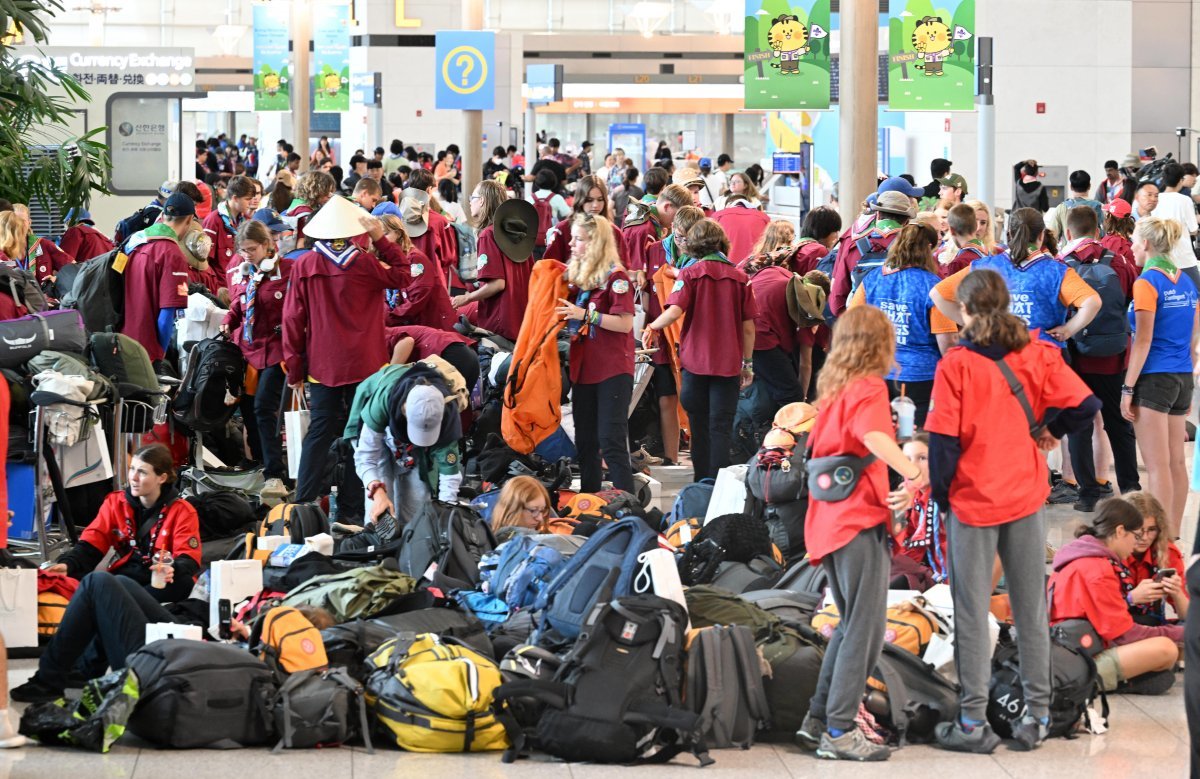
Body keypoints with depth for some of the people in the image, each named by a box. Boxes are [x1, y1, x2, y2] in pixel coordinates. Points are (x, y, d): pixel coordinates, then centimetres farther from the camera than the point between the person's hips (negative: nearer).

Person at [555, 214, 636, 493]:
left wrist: (585, 314, -22)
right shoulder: (575, 275, 10)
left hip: (613, 370, -8)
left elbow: (625, 323, -18)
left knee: (611, 441, -10)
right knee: (585, 440, 13)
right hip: (583, 367, 8)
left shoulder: (615, 277, -12)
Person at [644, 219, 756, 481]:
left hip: (696, 361, -1)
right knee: (721, 428, 2)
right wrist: (747, 364, 13)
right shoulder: (740, 277, 4)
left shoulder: (690, 274, -3)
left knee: (700, 427, 10)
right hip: (728, 364, 1)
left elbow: (674, 312, -16)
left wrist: (651, 327, 3)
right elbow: (748, 327, 4)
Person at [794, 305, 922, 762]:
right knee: (866, 630, -7)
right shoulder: (869, 388, -9)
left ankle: (817, 721, 16)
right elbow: (875, 437, -28)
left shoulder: (834, 388, 17)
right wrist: (913, 474, -38)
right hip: (860, 519, -9)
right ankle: (840, 731, -9)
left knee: (851, 626, 17)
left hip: (829, 520, 9)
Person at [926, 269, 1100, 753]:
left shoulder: (956, 365, -13)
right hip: (1026, 496, 3)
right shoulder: (1037, 354, -3)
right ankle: (1037, 716, 16)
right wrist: (1049, 429, 10)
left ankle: (974, 723, 6)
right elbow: (1085, 405, -8)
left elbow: (944, 438, -13)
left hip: (973, 500, -3)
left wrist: (940, 493, 0)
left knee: (972, 612, 4)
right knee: (1031, 608, 12)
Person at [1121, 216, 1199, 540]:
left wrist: (1127, 389, -11)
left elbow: (1143, 341, -14)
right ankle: (1173, 533, 18)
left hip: (1154, 378, -8)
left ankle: (1162, 537, -7)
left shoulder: (1147, 282, -11)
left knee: (1157, 465, -6)